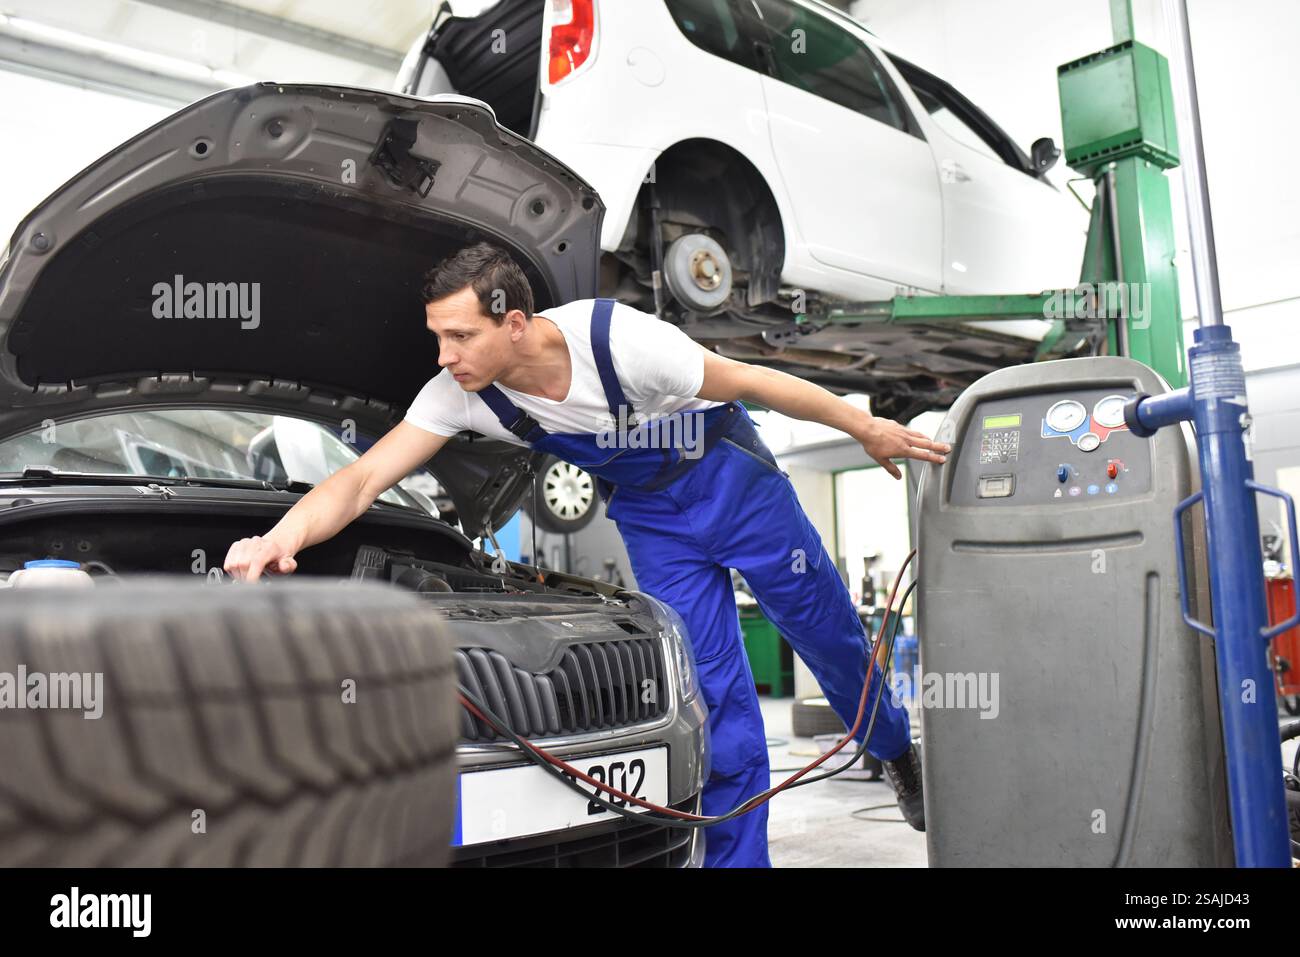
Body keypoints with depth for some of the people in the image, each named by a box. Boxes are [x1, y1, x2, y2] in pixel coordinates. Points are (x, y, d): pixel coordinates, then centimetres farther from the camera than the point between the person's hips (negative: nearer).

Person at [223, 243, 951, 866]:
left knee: (829, 634, 13)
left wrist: (870, 429, -12)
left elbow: (752, 382, -22)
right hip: (654, 521, 3)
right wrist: (281, 538, -43)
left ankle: (897, 750, 43)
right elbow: (362, 481, -23)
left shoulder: (619, 340, -34)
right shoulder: (459, 396, -21)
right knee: (715, 692, 0)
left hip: (734, 480, -2)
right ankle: (736, 856, 15)